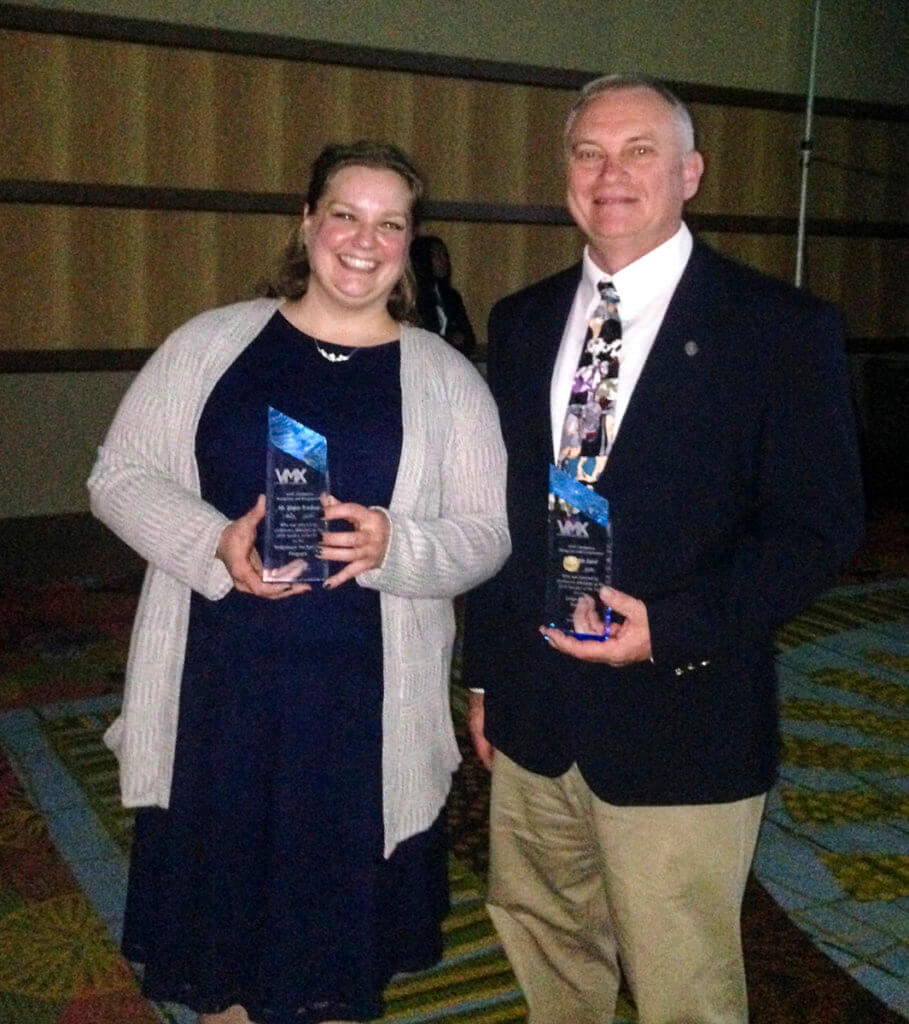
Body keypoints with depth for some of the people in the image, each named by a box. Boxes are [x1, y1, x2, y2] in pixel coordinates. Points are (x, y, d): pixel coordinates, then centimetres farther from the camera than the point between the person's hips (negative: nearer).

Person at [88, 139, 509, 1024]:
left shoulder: (446, 378, 3)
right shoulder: (210, 343, 4)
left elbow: (486, 533, 1)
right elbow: (120, 475, 3)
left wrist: (395, 545, -20)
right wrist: (216, 545, -15)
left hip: (363, 706, 0)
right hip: (216, 691, 1)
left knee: (343, 949, 13)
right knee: (218, 921, 14)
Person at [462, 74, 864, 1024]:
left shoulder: (781, 327, -8)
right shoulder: (520, 322, 8)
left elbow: (818, 525, -9)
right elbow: (498, 509, 11)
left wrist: (675, 629, -20)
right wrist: (483, 670, 13)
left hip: (678, 727, -4)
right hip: (531, 720, 5)